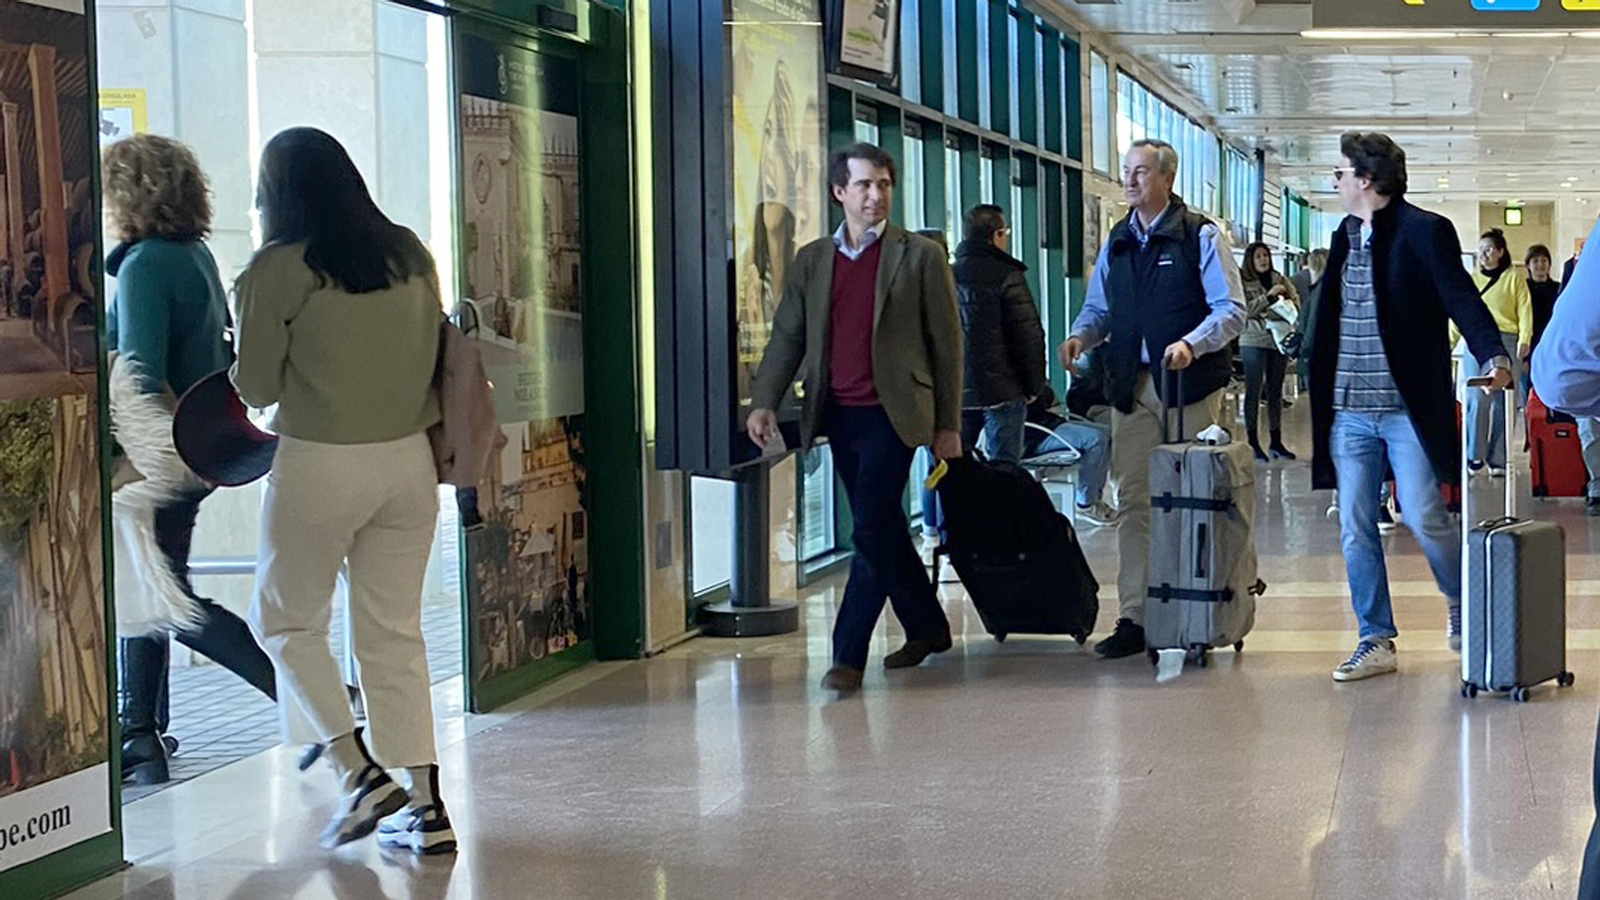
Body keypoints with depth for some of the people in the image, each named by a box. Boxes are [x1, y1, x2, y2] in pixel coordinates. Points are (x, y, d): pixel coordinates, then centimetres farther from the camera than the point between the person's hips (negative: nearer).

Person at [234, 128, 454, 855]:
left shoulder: (280, 269, -10)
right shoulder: (409, 254, 4)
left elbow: (255, 388, -4)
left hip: (319, 465, -5)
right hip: (408, 460, 5)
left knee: (286, 620, 14)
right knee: (395, 632, 12)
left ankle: (358, 771, 4)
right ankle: (423, 803, 9)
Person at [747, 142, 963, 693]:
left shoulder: (920, 257, 0)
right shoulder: (811, 260, 11)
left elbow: (946, 342, 1)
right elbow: (787, 336, 10)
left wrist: (948, 425, -1)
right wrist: (765, 402, -6)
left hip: (891, 414, -5)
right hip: (838, 415, 5)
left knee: (872, 529, -12)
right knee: (882, 529, 14)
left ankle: (848, 655, -9)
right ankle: (926, 630, 30)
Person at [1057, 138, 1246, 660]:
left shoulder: (1201, 236, -2)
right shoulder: (1117, 243, 15)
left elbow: (1231, 310, -7)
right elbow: (1099, 308, 22)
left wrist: (1191, 345, -23)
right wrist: (1080, 336, 0)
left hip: (1189, 384, -5)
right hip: (1131, 387, 5)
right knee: (1132, 502, 3)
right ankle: (1134, 617, 7)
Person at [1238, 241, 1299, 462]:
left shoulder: (1279, 279, 11)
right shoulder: (1243, 282, -3)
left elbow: (1296, 300, 14)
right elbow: (1245, 310, -13)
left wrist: (1288, 300, -8)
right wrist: (1269, 296, -19)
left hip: (1279, 339, 5)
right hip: (1254, 341, -5)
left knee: (1276, 391, 9)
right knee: (1253, 391, -2)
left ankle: (1276, 441, 15)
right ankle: (1253, 442, 1)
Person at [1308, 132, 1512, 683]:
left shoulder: (1424, 232, -7)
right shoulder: (1345, 237, 13)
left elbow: (1461, 297, -14)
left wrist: (1493, 357, -30)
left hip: (1408, 410, -6)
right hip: (1349, 414, 6)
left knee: (1426, 520, -4)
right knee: (1355, 531, 4)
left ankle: (1462, 605, 23)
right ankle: (1375, 642, 13)